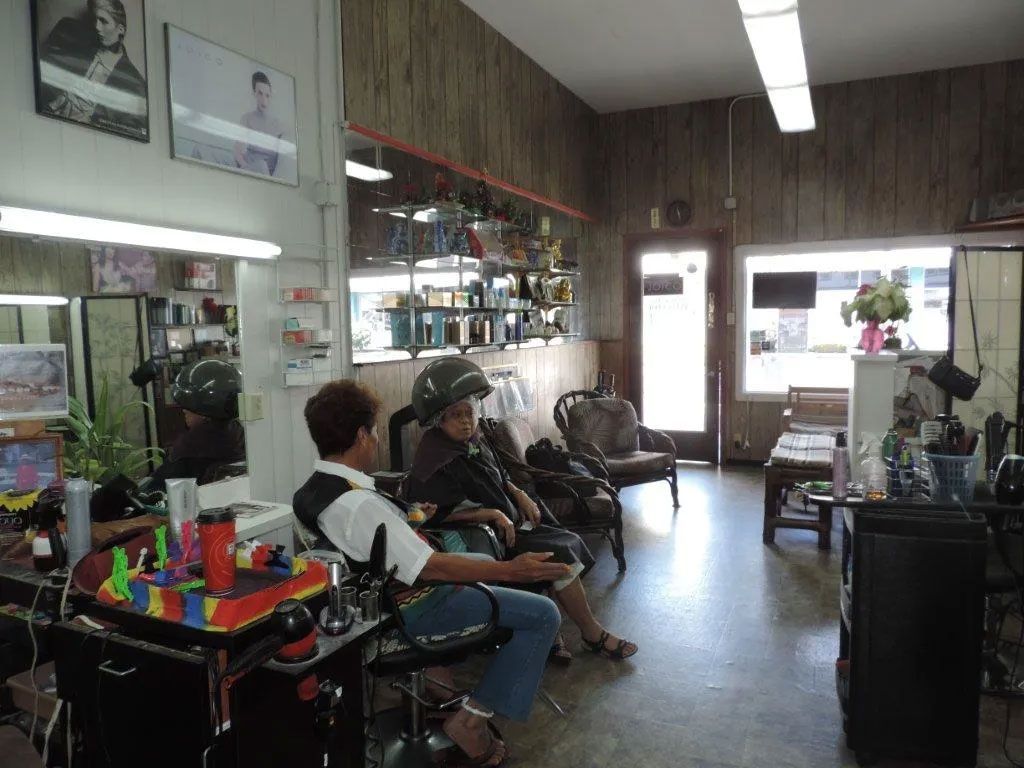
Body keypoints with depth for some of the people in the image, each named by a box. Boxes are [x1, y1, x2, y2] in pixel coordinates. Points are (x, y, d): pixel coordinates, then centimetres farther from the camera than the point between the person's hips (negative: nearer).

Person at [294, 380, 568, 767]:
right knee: (542, 614, -7)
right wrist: (511, 570, -25)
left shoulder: (310, 491, -3)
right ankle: (471, 719, -1)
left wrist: (407, 523, 18)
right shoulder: (358, 503, -31)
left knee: (484, 561, 30)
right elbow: (429, 567, -30)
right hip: (407, 609, -10)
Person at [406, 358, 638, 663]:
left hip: (509, 523, 9)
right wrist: (493, 514, -23)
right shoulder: (435, 458, -19)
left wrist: (520, 495, 3)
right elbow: (441, 513, -23)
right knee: (561, 557, -15)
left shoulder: (475, 440, 8)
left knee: (569, 543, -3)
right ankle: (593, 634, 6)